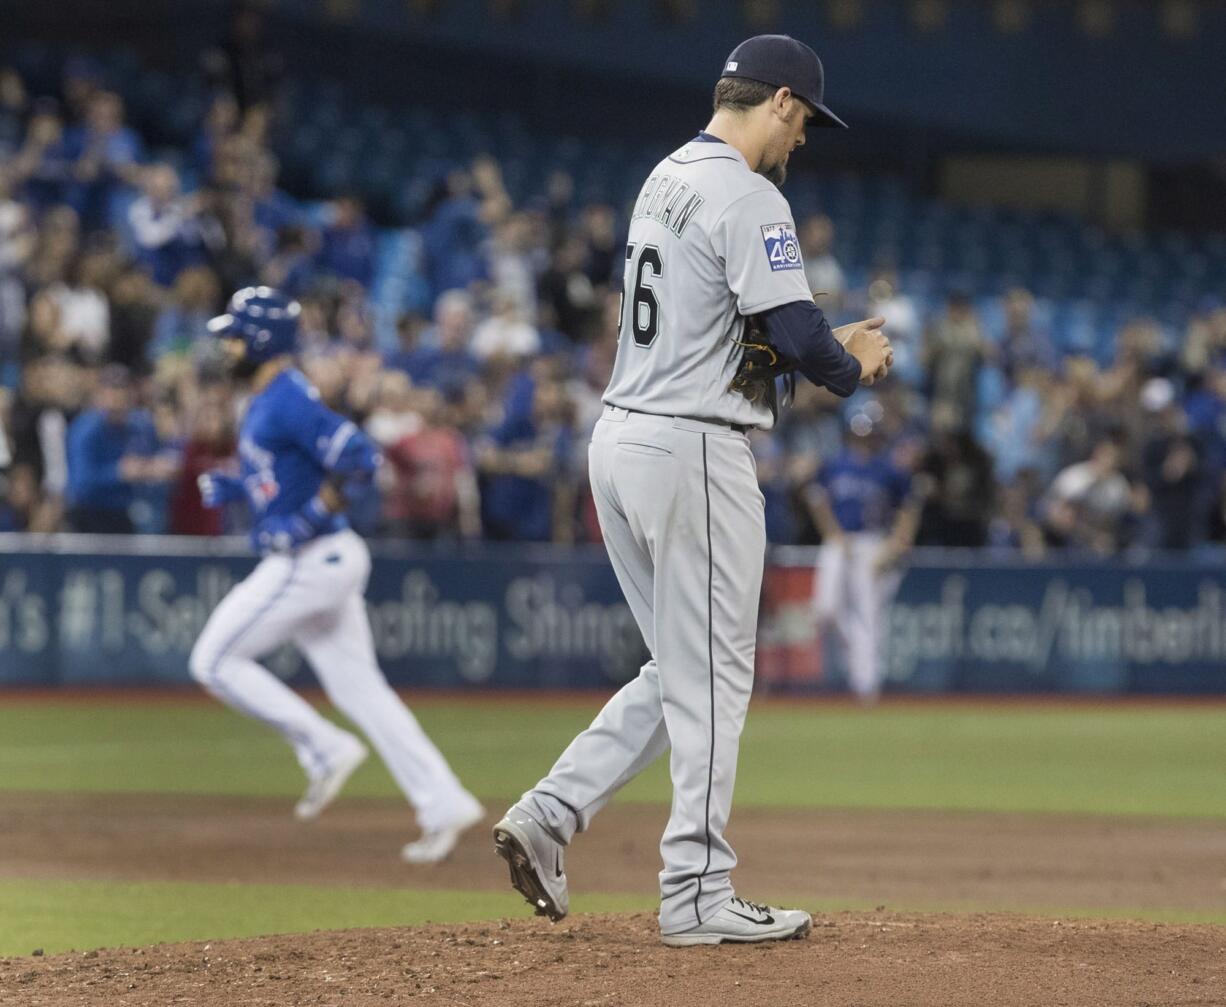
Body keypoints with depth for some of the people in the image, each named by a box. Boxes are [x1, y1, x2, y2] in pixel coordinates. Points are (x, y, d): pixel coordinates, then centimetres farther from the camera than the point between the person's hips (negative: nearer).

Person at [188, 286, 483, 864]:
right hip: (323, 563, 10)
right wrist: (232, 488, 13)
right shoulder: (265, 403, 16)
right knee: (357, 685, 8)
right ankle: (443, 805, 4)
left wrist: (308, 518, -22)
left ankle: (325, 750, -2)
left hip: (309, 561, -10)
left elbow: (358, 459, -26)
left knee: (214, 661, -2)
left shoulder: (289, 402, -16)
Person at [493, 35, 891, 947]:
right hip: (694, 452, -9)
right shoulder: (748, 200, -14)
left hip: (621, 439, 9)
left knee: (683, 670, 16)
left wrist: (833, 346, 15)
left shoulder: (668, 181, 17)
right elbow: (797, 335, -20)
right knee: (711, 675, -2)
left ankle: (552, 812, 5)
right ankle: (698, 896, 2)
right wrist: (853, 367, 1)